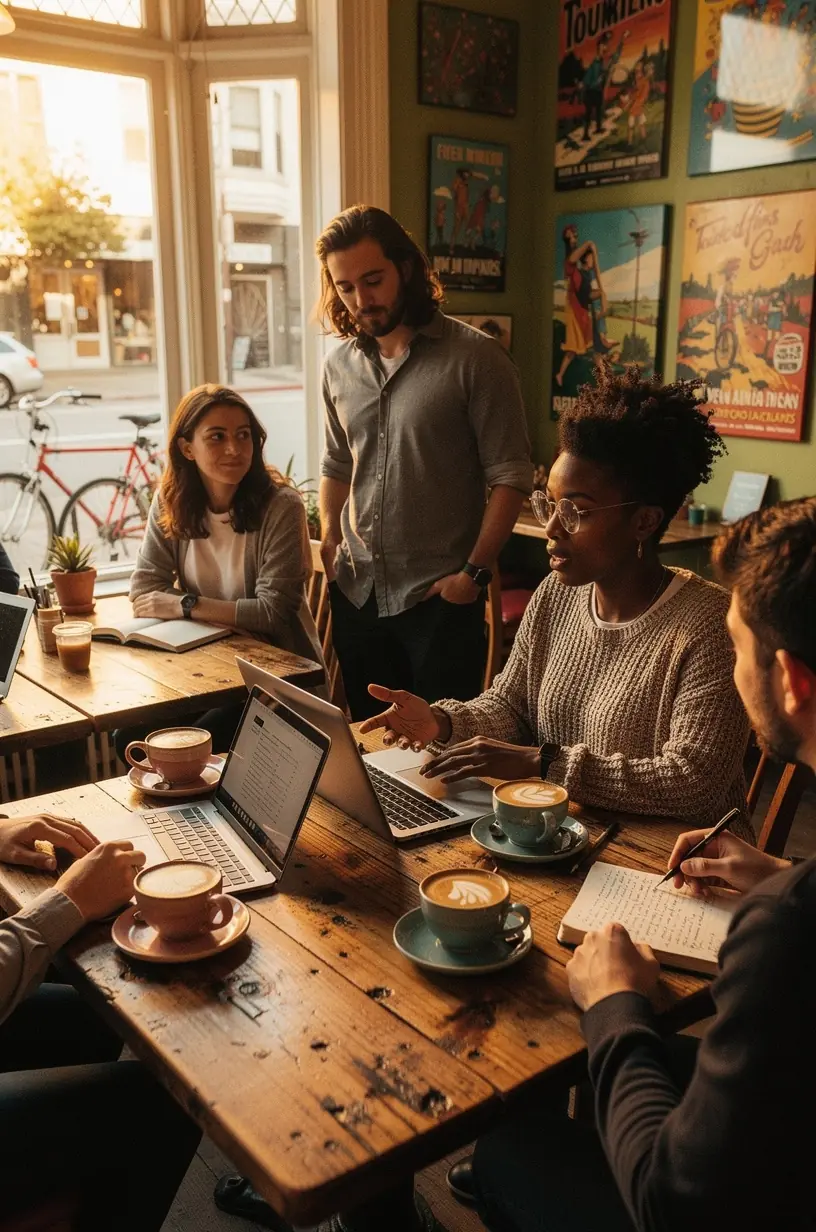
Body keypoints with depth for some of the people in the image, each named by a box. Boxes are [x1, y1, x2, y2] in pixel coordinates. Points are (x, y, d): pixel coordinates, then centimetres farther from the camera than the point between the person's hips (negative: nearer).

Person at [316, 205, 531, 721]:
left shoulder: (474, 357, -10)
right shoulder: (340, 364, 7)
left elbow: (510, 476, -10)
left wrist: (476, 571, -13)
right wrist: (330, 539, 8)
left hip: (440, 594, -5)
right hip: (357, 592, 5)